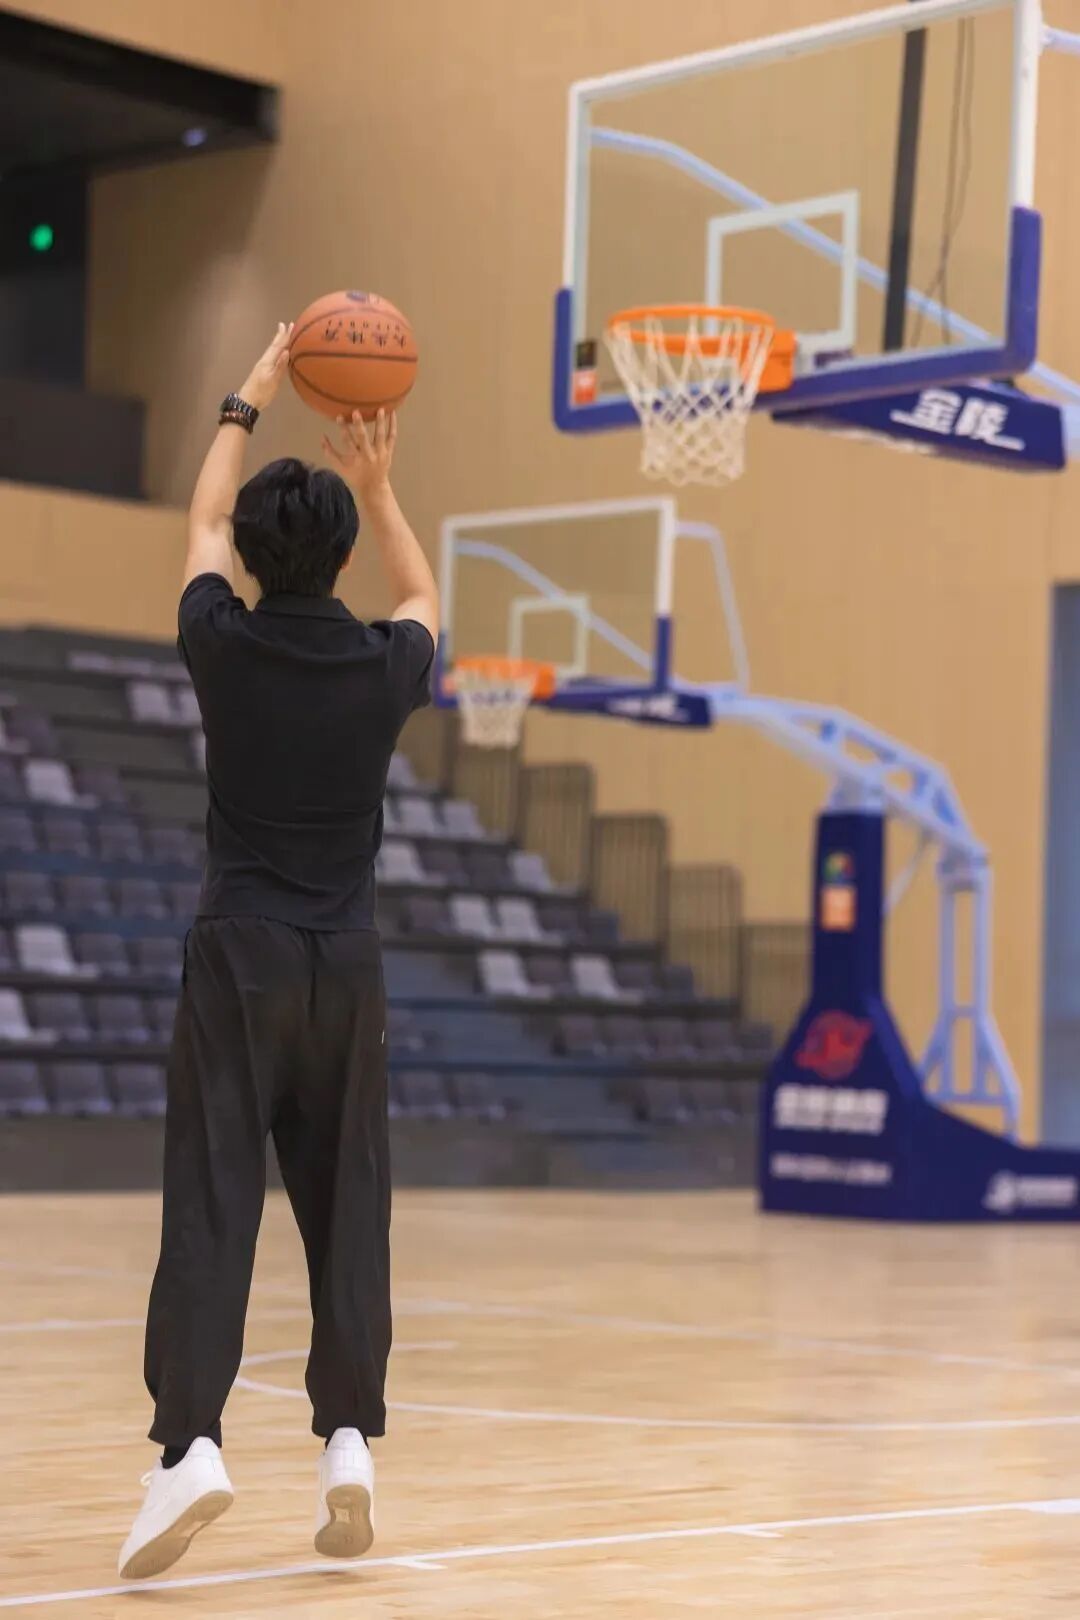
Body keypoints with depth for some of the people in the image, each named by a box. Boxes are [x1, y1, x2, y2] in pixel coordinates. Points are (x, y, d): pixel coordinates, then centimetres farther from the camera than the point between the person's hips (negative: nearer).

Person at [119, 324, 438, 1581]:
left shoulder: (225, 645, -4)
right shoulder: (383, 667, -1)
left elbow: (202, 523, 18)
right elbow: (421, 598, 26)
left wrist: (245, 404, 28)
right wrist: (376, 485, 27)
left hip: (238, 957, -2)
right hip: (344, 963, 2)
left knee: (212, 1206, -6)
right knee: (346, 1206, 9)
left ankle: (189, 1443, -17)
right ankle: (349, 1441, 6)